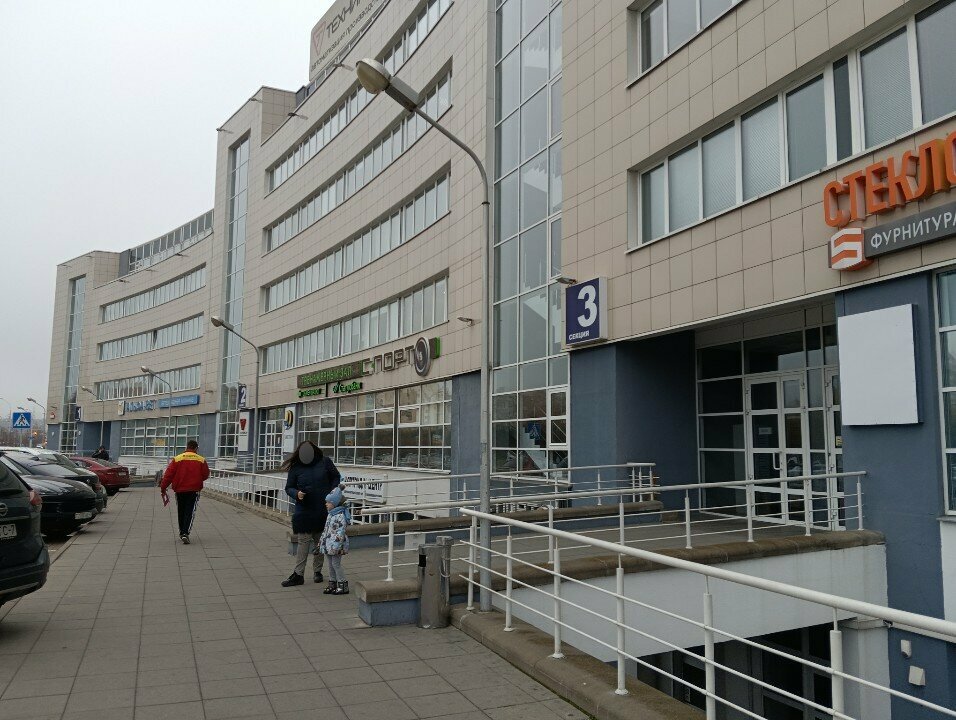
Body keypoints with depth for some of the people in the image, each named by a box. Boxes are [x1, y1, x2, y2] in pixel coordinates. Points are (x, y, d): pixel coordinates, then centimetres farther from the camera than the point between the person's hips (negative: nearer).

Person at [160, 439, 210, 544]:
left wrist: (163, 488, 1)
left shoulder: (177, 459, -2)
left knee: (181, 512, 17)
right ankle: (186, 533, -16)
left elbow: (168, 475, -5)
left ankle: (182, 533, 28)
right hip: (194, 490, -1)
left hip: (180, 490, 1)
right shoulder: (201, 460, -2)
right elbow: (206, 475, 4)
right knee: (190, 512, 0)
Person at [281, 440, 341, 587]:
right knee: (303, 542, -2)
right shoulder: (295, 467, -4)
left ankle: (317, 571, 25)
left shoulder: (325, 462, -3)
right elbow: (289, 487, 3)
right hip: (303, 513, -1)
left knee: (319, 542, 12)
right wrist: (297, 493, -18)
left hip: (323, 510, 1)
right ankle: (298, 575, 5)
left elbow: (336, 478, 10)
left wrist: (331, 495, -2)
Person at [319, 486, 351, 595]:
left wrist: (337, 545, -27)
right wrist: (321, 540, 22)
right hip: (327, 545, 9)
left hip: (335, 546, -9)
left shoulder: (340, 516, -18)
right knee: (331, 565, 14)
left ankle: (343, 585, 4)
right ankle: (332, 584, 23)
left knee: (336, 564, -4)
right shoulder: (330, 515, 12)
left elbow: (341, 531, -23)